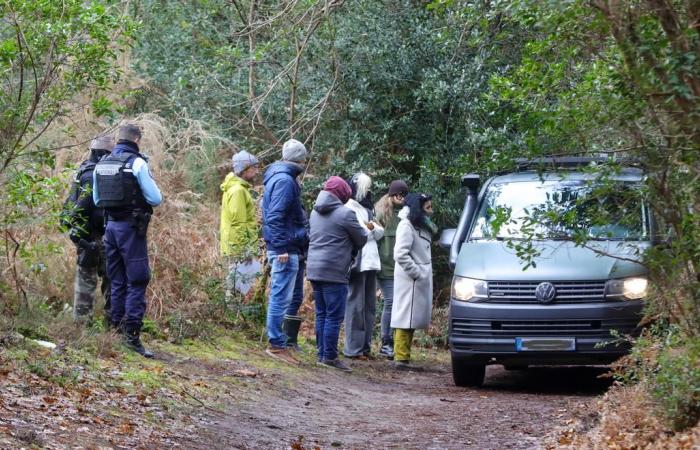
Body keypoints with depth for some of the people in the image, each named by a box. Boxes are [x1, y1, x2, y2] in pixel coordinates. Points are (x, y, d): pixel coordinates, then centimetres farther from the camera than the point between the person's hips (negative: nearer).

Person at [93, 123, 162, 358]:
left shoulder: (101, 164, 8)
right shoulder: (137, 163, -12)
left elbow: (97, 200, 19)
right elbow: (156, 198, -12)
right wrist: (142, 198, 8)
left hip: (111, 225, 6)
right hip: (131, 227, -6)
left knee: (117, 280, 15)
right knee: (137, 281, -5)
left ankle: (116, 327, 17)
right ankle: (132, 333, -11)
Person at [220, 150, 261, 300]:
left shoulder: (240, 189, 17)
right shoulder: (238, 191, -16)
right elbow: (238, 224, -20)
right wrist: (244, 251, -20)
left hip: (237, 248, 10)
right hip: (241, 249, -10)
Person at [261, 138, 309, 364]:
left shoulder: (278, 176, 17)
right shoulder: (285, 180, -14)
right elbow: (275, 217, -22)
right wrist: (282, 248, -23)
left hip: (283, 248, 10)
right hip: (286, 249, -10)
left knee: (279, 297, 14)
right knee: (281, 298, -7)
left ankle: (277, 342, 18)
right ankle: (277, 344, -4)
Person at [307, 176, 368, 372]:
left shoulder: (316, 212, 14)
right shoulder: (345, 213, -11)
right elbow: (362, 239, -2)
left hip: (314, 269, 8)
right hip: (334, 272, -8)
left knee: (322, 314, 13)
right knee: (334, 316, -4)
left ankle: (322, 353, 15)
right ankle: (330, 356, -5)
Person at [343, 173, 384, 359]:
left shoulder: (367, 209, 21)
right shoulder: (349, 209, -6)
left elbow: (380, 232, 13)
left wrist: (372, 228, -5)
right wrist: (371, 229, -4)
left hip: (370, 262, 9)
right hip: (358, 262, -9)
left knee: (369, 306, 9)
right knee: (356, 305, -8)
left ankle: (365, 346, 13)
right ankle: (353, 348, -7)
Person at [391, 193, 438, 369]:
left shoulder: (422, 227, 19)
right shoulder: (407, 226, -10)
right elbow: (400, 255, -18)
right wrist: (416, 273, -17)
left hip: (421, 279, 9)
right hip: (410, 280, -9)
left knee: (411, 319, 7)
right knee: (407, 316, -10)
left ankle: (402, 357, 8)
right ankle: (401, 358, -12)